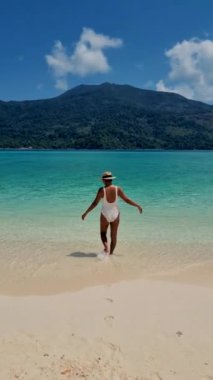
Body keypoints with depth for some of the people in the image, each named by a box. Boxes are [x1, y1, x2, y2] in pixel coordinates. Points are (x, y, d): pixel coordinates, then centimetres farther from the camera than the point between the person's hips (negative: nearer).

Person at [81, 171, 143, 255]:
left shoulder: (102, 190, -14)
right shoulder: (117, 189, -8)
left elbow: (94, 203, -13)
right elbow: (127, 200, -4)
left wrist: (85, 213, -4)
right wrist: (138, 206, 9)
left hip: (105, 214, -2)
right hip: (115, 214, 2)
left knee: (103, 233, 19)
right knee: (114, 235, 16)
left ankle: (106, 246, -8)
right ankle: (111, 253, 23)